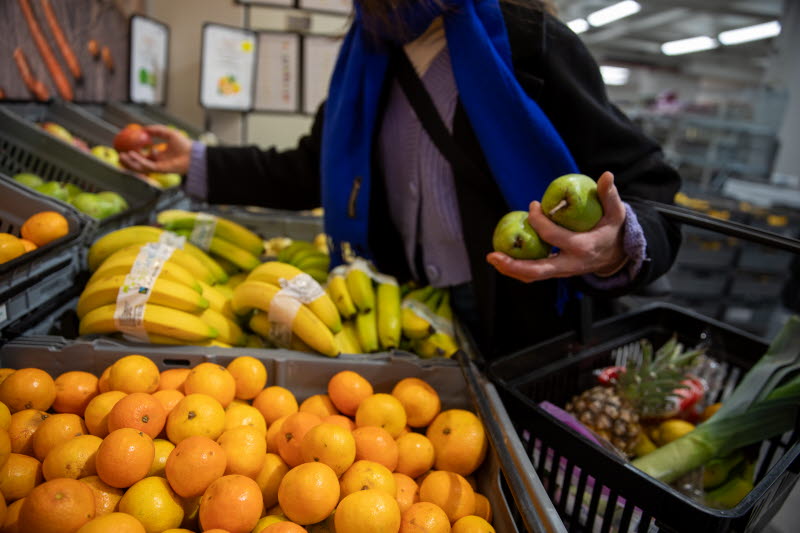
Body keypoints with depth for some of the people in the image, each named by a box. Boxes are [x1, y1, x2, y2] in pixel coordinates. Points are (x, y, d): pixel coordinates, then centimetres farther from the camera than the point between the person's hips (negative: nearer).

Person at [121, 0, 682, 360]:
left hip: (515, 329, -5)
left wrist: (618, 249, -36)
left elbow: (642, 187, -14)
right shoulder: (366, 60, 8)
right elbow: (309, 173, 17)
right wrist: (197, 161, 16)